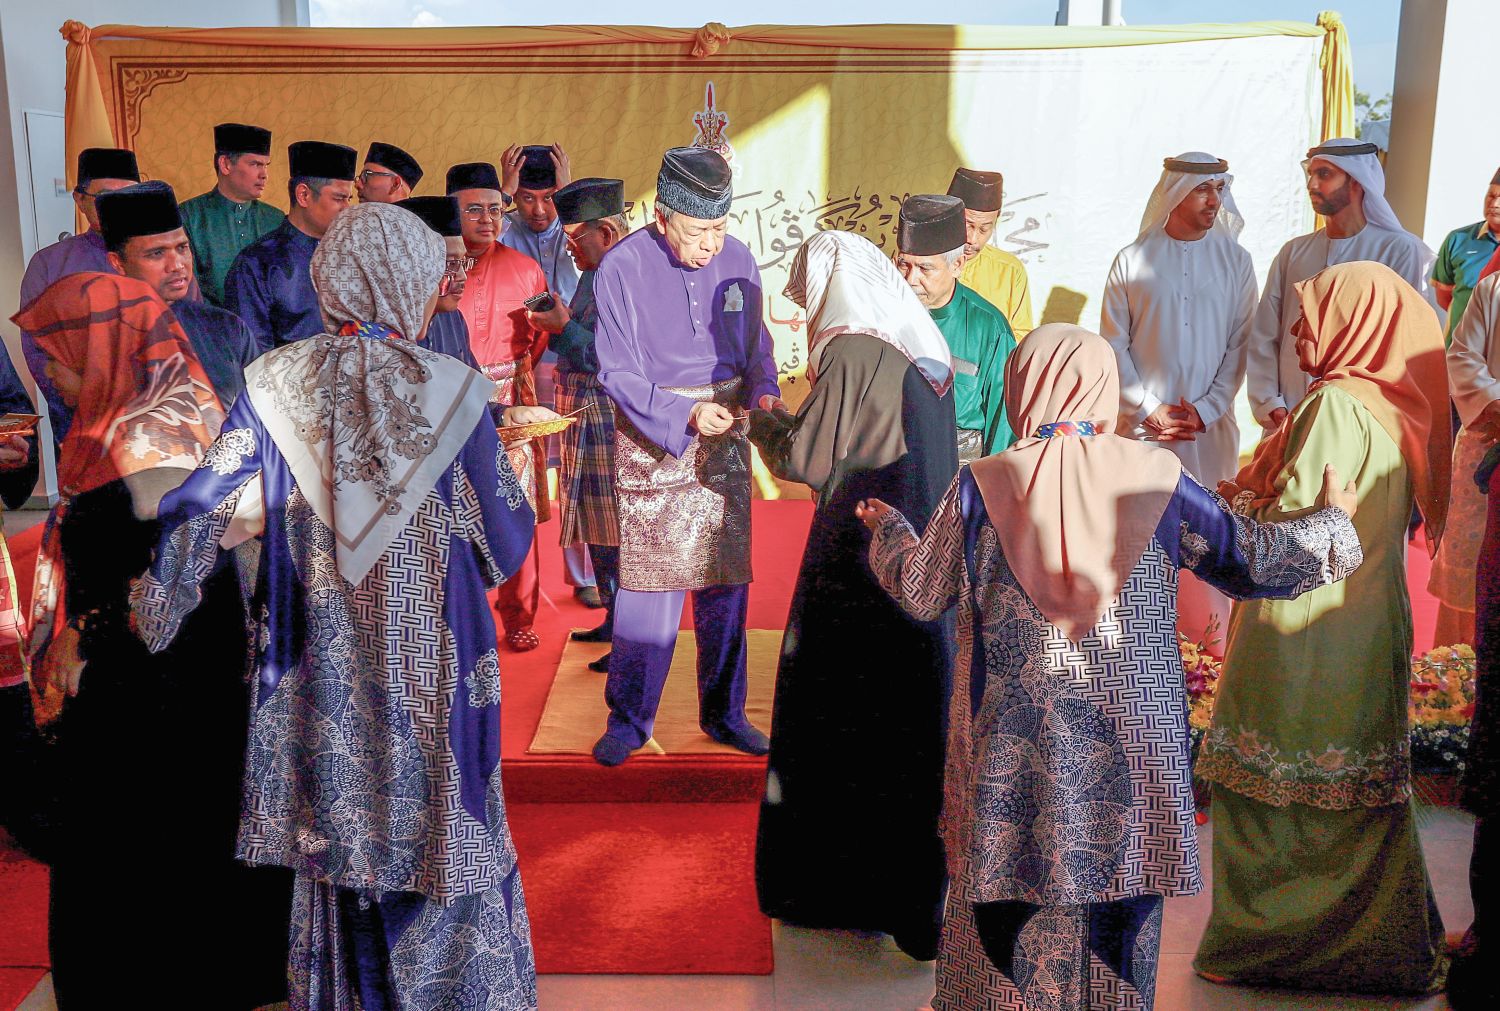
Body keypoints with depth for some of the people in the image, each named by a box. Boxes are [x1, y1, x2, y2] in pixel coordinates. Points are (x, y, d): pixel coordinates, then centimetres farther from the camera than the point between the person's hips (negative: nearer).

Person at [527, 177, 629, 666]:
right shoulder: (593, 274, 13)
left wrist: (564, 327, -20)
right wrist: (553, 327, 5)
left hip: (615, 425, -9)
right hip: (584, 423, 9)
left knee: (620, 536, -2)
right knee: (599, 532, 17)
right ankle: (612, 621, 30)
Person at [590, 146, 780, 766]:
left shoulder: (738, 260, 0)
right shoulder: (622, 269, -11)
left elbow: (756, 348, 10)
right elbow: (618, 374, -11)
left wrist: (764, 392, -11)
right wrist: (684, 415, -24)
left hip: (724, 440, 4)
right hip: (651, 442, -4)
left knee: (725, 577, 9)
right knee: (647, 581, -2)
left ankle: (723, 711, 23)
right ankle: (628, 719, 14)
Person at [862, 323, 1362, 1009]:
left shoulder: (980, 486, -9)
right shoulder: (1156, 477, -8)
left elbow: (921, 593, 1)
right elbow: (1254, 563, -1)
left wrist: (888, 529, 21)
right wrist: (1333, 520, 18)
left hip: (1013, 744, 0)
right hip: (1128, 743, 1)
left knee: (1007, 875, 16)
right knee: (1118, 875, 18)